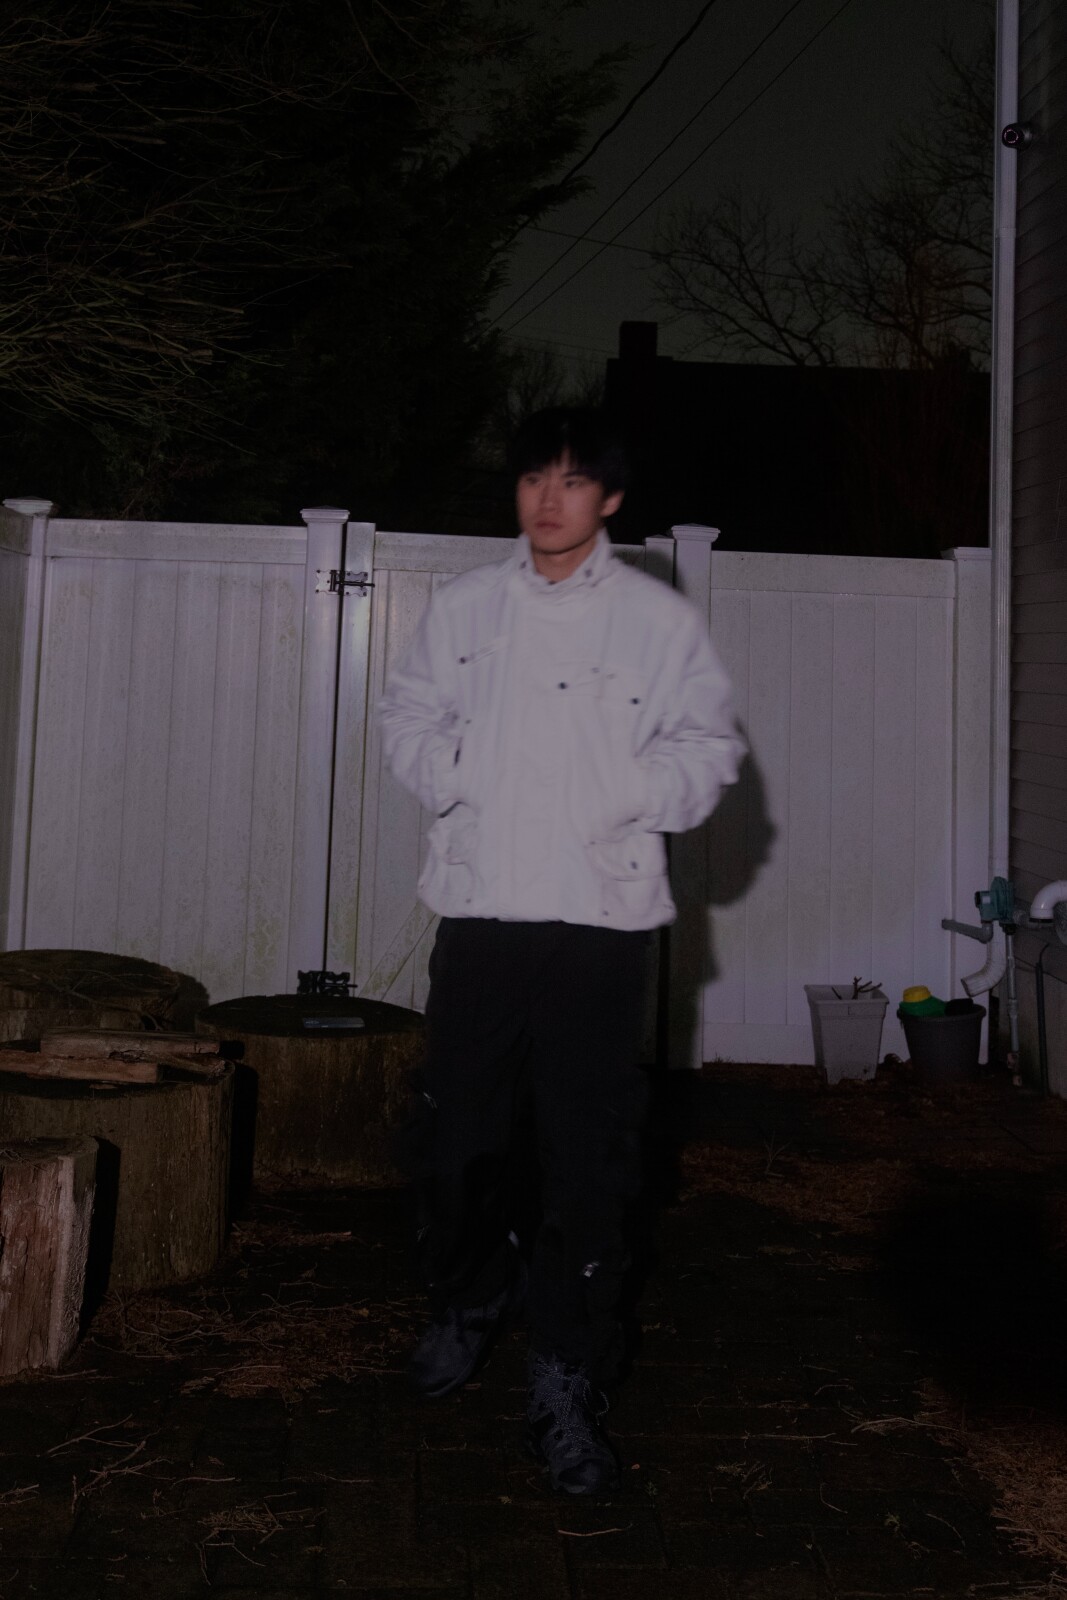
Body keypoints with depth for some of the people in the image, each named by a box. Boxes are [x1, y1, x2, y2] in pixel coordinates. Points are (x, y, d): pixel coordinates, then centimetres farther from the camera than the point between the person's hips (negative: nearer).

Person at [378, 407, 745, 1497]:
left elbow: (707, 745, 5)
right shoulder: (464, 606, 9)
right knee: (457, 1131, 11)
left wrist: (625, 801, -10)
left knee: (589, 1154, -1)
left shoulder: (659, 618, 3)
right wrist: (453, 781, -2)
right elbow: (408, 712, 15)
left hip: (601, 916, -2)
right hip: (477, 907, 3)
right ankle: (470, 1297, 38)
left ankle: (568, 1382, 11)